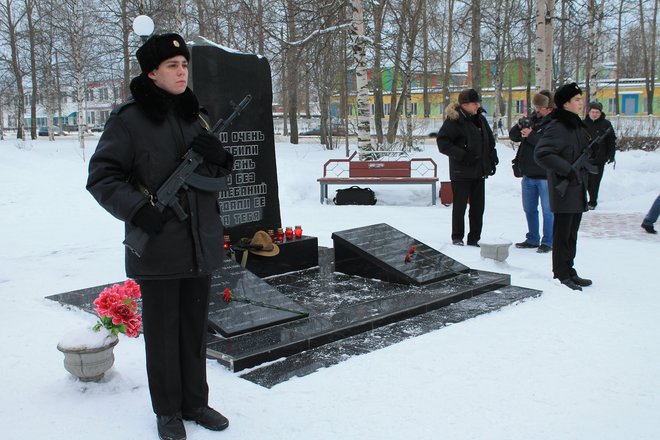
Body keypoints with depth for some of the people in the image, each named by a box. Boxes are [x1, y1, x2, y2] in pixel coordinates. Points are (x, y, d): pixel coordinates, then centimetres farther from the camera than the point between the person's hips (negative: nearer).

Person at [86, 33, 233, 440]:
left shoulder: (194, 116, 10)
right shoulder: (129, 119, -8)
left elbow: (217, 174, 15)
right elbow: (101, 177, -8)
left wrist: (219, 157, -7)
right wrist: (138, 210, -21)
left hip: (201, 242, 6)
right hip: (158, 245, -5)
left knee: (195, 327, 15)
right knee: (162, 330, 7)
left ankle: (195, 402, 31)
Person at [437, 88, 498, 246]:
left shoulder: (480, 119, 10)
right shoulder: (454, 120, -11)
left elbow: (490, 140, 20)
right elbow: (442, 143, -14)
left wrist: (492, 160, 11)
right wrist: (462, 155, -19)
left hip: (479, 170, 7)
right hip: (461, 172, -6)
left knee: (478, 206, 8)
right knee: (460, 205, 2)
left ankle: (474, 239, 19)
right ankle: (457, 238, 17)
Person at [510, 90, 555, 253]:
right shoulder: (532, 118, 11)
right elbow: (513, 136, 12)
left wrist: (531, 135, -20)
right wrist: (519, 127, -8)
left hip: (545, 174, -8)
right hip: (528, 173, 8)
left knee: (547, 210, 0)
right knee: (529, 209, 15)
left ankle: (548, 242, 9)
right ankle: (532, 239, 27)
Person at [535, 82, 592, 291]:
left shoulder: (577, 125, 15)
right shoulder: (557, 127, -15)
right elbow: (541, 154, -24)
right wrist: (568, 170, -24)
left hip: (577, 188, 9)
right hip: (564, 190, -9)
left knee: (572, 232, 14)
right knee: (563, 232, -2)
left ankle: (569, 271, 23)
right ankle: (562, 274, 6)